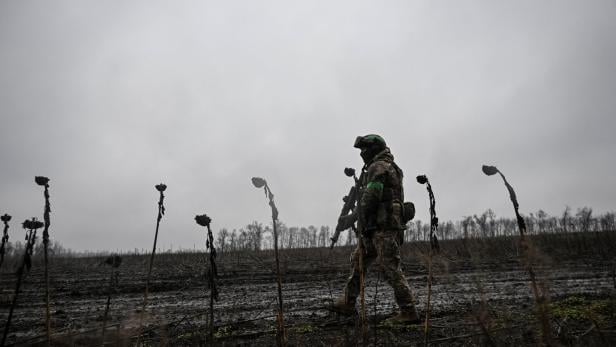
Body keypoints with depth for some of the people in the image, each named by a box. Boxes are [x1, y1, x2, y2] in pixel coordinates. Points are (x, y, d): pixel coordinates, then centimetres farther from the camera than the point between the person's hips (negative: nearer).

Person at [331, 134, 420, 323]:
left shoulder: (378, 167, -9)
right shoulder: (390, 167, 22)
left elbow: (370, 198, -19)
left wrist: (352, 218, -10)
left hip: (383, 227, -11)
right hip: (378, 228, 11)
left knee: (391, 269, -8)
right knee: (358, 261, 15)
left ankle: (409, 312, -2)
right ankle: (348, 303, 22)